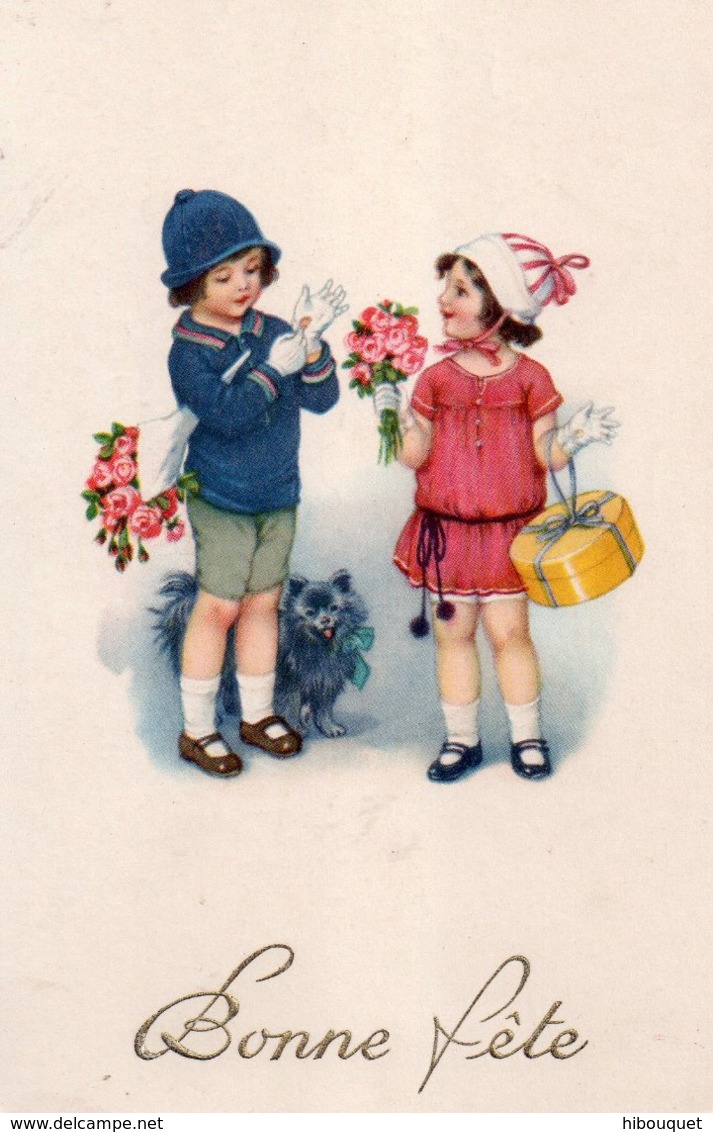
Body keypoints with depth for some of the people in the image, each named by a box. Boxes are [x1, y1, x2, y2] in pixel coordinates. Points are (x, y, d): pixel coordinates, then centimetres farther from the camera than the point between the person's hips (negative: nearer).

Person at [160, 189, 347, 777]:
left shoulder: (273, 332, 1)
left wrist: (311, 347, -19)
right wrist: (275, 368, -27)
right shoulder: (189, 351, -14)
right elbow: (227, 415, -26)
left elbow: (322, 399, -3)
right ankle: (197, 728, 14)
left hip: (279, 495, 5)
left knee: (263, 602, 13)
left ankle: (258, 713, 29)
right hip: (221, 501, -5)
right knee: (219, 606, 0)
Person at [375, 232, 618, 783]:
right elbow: (415, 454, -5)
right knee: (453, 632, 9)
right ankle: (461, 738, 24)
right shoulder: (437, 377, -1)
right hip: (446, 531, 2)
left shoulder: (529, 378, -5)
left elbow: (543, 453, -3)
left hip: (507, 531, -2)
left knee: (509, 632, 3)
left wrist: (572, 437, -21)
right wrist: (396, 415, -20)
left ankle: (526, 735, 22)